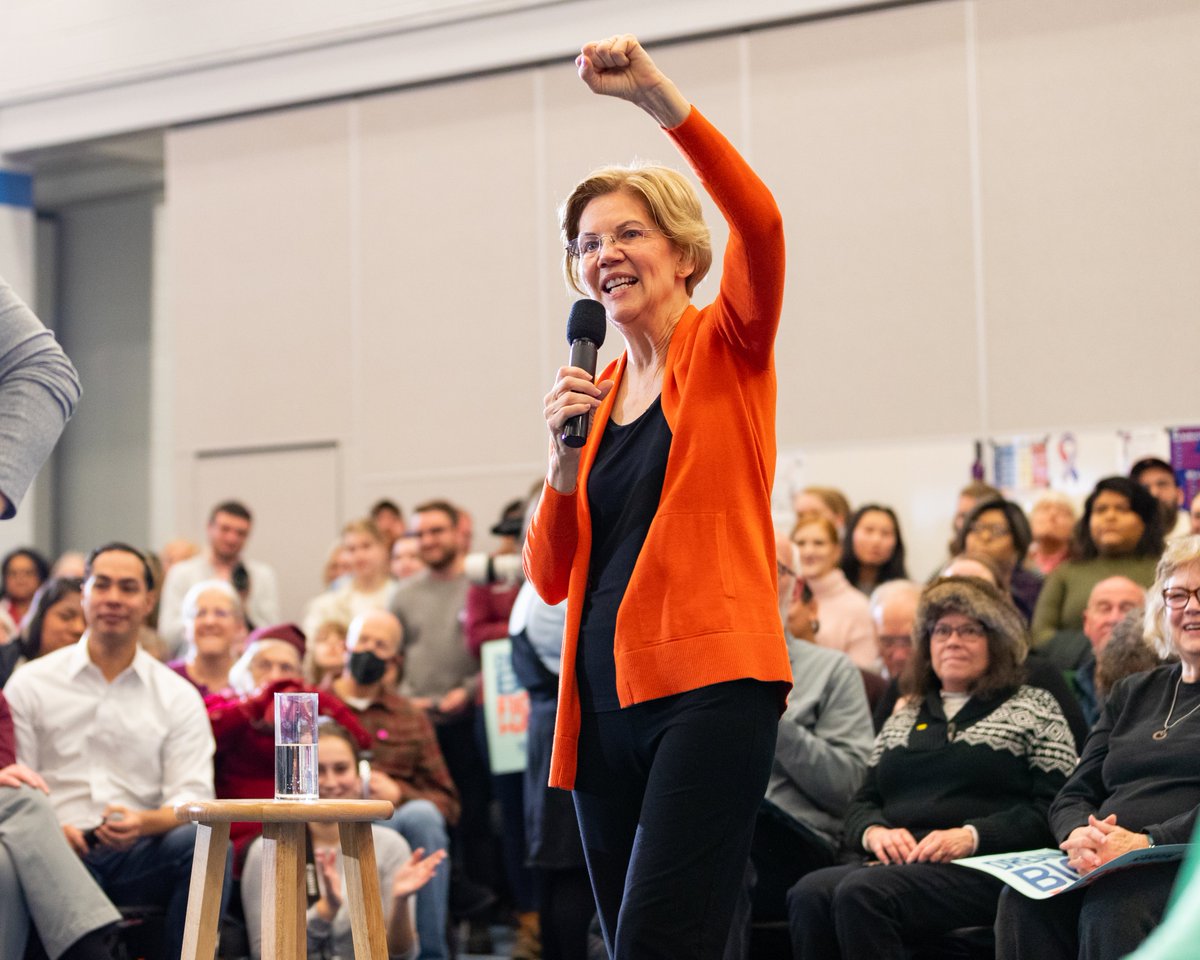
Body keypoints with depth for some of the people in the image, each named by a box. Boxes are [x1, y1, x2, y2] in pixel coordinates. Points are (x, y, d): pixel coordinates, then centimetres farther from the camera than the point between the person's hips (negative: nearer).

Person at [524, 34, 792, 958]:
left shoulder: (728, 351, 3)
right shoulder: (594, 395, 17)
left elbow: (760, 222, -19)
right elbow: (550, 578, 13)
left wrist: (657, 94, -26)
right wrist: (567, 455, -2)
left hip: (712, 685, -6)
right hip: (606, 699, 7)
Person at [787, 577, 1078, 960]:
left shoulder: (1034, 708, 13)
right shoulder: (903, 719, 28)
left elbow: (1051, 807, 0)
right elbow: (862, 803, 23)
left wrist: (971, 836, -14)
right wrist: (874, 831, -1)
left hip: (982, 871, -5)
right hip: (898, 865, 5)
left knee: (861, 893, -34)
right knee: (809, 894, -29)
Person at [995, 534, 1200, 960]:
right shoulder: (1131, 693, 26)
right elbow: (1073, 794, 19)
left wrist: (1148, 842, -21)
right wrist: (1078, 834, -5)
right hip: (1103, 868, 5)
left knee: (1111, 912, -38)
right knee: (1024, 901, -29)